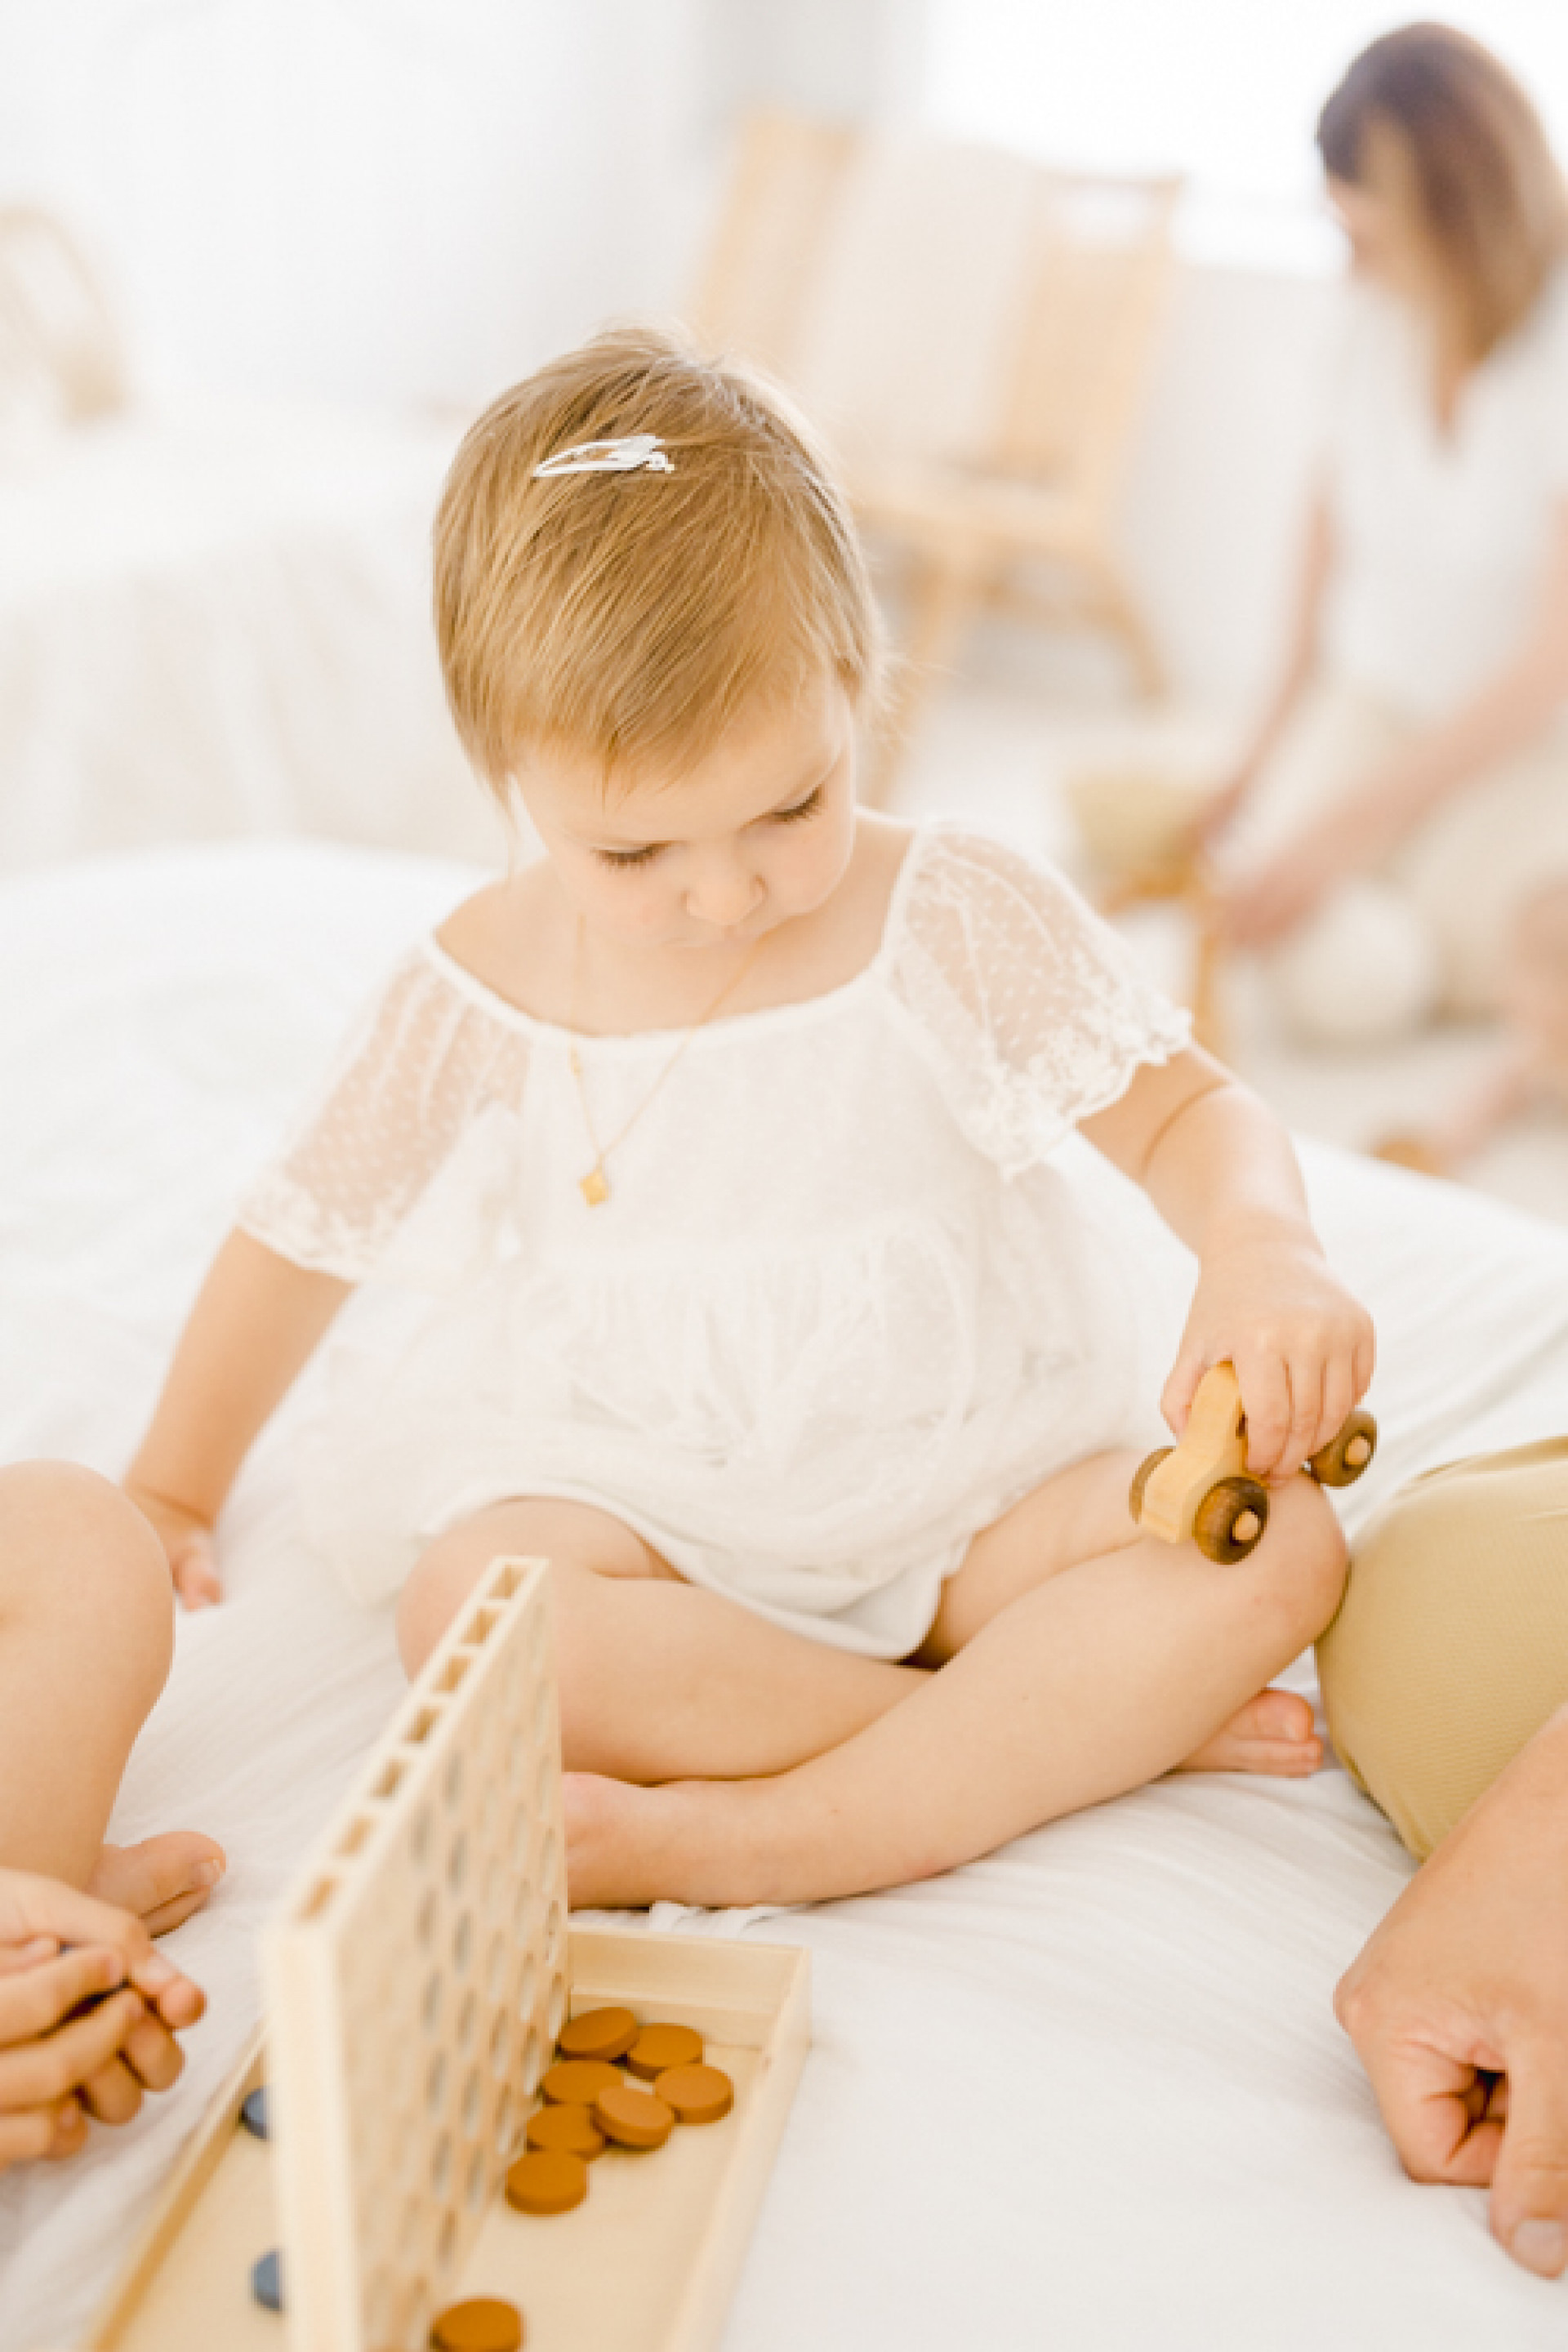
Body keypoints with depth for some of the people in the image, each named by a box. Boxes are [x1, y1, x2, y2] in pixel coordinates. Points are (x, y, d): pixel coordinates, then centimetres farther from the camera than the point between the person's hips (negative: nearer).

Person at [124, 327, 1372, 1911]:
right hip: (630, 1494, 0)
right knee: (472, 1605, -33)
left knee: (1279, 1544, -23)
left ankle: (743, 1838, -34)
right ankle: (1090, 1715, -24)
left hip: (959, 1476, 1)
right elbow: (305, 1234, 8)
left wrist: (1261, 1251, -28)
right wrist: (174, 1484, 17)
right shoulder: (476, 999, -6)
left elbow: (1185, 1111, -5)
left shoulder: (960, 926, -9)